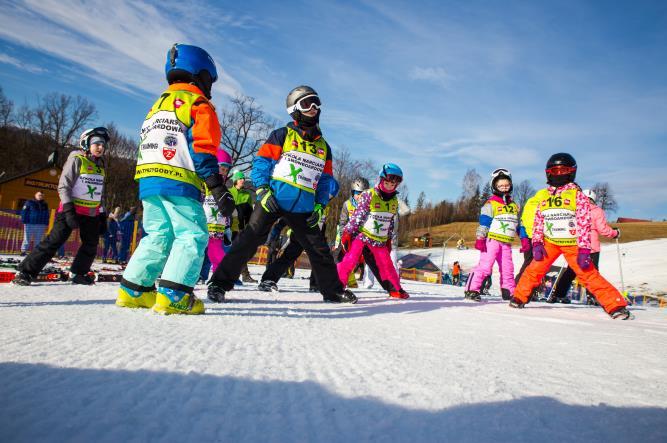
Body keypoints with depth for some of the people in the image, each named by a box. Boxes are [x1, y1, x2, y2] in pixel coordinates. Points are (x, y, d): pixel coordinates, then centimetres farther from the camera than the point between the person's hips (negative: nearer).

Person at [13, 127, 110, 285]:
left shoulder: (100, 166, 12)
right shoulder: (76, 160, -6)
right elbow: (63, 186, -12)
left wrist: (103, 216, 13)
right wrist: (68, 210, -22)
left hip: (92, 214, 6)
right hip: (72, 210, -6)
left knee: (91, 245, 7)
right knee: (54, 240, -12)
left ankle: (78, 273, 22)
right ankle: (25, 272, -6)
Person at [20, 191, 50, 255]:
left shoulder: (45, 204, 14)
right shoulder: (29, 202, 3)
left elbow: (47, 215, 16)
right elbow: (24, 212, -1)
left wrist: (46, 224, 10)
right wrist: (24, 221, -9)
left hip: (41, 225, 3)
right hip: (30, 224, -3)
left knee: (38, 239, 6)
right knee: (27, 238, 0)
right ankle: (23, 251, 5)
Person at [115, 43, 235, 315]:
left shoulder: (157, 105, 26)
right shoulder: (199, 104, 1)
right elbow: (202, 151, -10)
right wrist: (219, 190, -13)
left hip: (147, 181, 8)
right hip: (178, 184, -8)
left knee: (158, 236, 14)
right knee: (192, 236, -5)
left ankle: (133, 291, 14)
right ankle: (173, 296, -14)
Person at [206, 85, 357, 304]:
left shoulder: (323, 146, 16)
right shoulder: (282, 135, 3)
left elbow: (325, 180, 19)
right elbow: (261, 162, -1)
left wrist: (320, 205, 6)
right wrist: (262, 190, -14)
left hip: (302, 208, 4)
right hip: (273, 200, -4)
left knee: (319, 249, 8)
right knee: (250, 239, -11)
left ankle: (333, 291, 22)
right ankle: (220, 283, -3)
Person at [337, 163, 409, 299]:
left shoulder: (394, 201, 6)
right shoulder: (369, 195, -12)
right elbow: (357, 215, -13)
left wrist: (389, 240, 18)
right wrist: (347, 233, -14)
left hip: (380, 239, 5)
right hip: (361, 234, -5)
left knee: (386, 264, 10)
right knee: (350, 259, -16)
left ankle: (395, 289, 25)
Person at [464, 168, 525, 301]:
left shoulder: (514, 206, 18)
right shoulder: (490, 204, -3)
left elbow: (518, 224, 23)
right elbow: (483, 222, -9)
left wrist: (524, 239, 15)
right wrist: (480, 238, -16)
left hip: (506, 243, 7)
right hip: (492, 239, -6)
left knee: (508, 268, 10)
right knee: (485, 265, -14)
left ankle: (509, 291, 22)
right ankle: (471, 289, -13)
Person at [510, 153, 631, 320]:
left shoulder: (577, 195, -4)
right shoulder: (544, 197, 9)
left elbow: (584, 223, -8)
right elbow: (538, 222, 12)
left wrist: (584, 250, -15)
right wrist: (537, 243, 1)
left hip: (572, 244, -3)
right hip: (550, 242, 4)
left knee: (589, 275, -7)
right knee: (534, 269, -3)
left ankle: (616, 305, 0)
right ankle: (519, 298, 14)